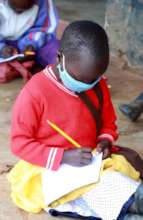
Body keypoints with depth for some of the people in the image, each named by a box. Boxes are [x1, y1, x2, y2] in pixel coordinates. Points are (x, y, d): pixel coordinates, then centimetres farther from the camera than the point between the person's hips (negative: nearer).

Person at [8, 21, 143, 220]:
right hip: (50, 169, -7)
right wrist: (63, 157, -24)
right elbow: (19, 143, -15)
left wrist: (105, 140, -8)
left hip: (91, 162, 7)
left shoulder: (98, 86, 0)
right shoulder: (35, 93, -19)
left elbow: (108, 123, 16)